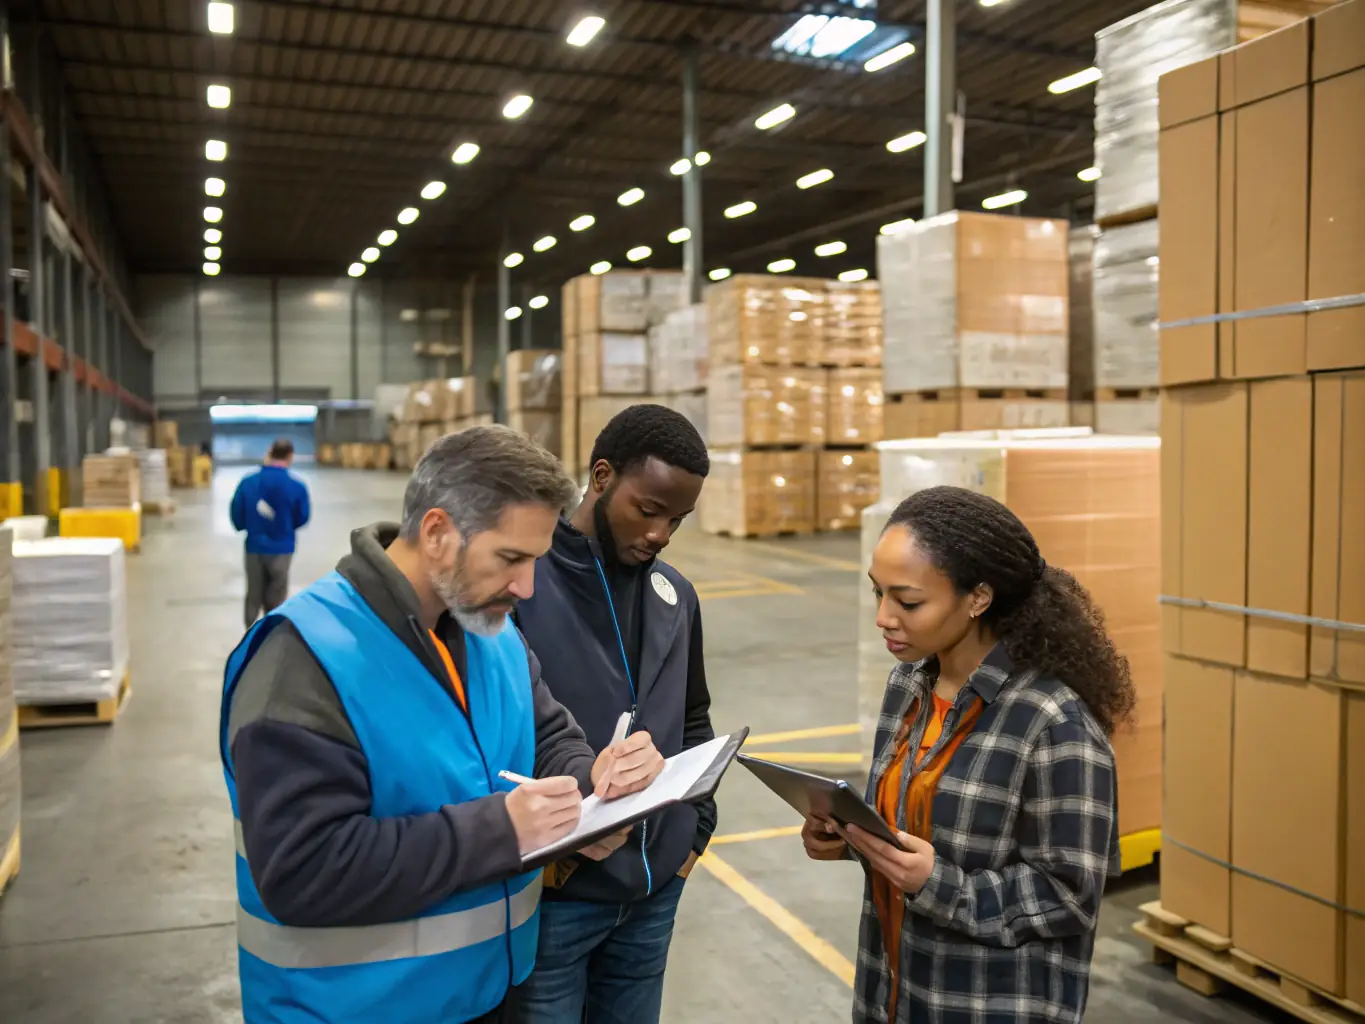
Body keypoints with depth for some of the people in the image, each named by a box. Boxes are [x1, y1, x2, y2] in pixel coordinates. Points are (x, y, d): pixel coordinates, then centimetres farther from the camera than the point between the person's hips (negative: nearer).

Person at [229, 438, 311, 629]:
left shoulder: (248, 482, -9)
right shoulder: (297, 486, -15)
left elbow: (237, 516, -2)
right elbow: (302, 519, -4)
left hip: (254, 547, 2)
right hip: (281, 548, -2)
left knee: (253, 596, 18)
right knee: (276, 600, 13)